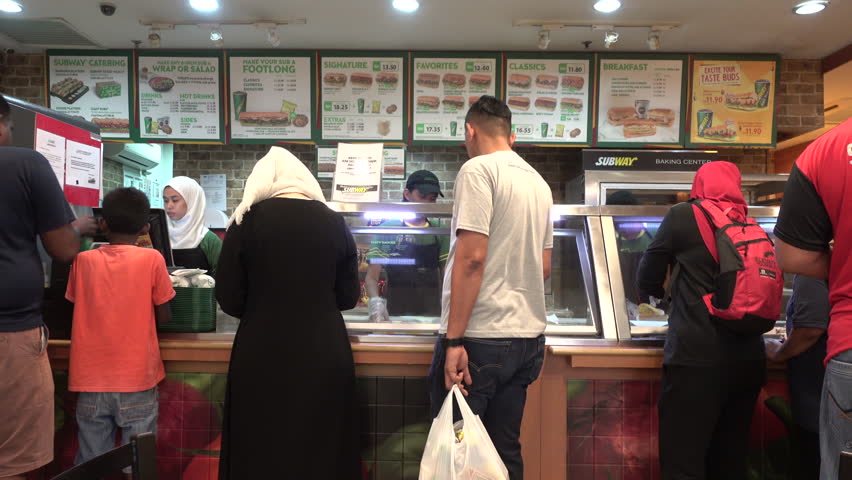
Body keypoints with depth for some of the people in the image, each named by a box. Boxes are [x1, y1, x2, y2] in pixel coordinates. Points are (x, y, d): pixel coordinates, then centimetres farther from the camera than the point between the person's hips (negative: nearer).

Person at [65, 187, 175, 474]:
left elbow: (77, 307, 12)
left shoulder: (83, 260, 0)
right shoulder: (152, 259, -8)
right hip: (137, 380, -2)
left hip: (91, 381, 3)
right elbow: (163, 318, -3)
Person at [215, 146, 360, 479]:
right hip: (324, 354, 2)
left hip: (261, 355, -1)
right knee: (322, 449, 17)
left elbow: (229, 300, -2)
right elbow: (349, 297, 6)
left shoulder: (248, 220, -5)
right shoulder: (334, 223, 1)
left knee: (260, 450, 15)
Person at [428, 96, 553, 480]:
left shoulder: (478, 170, -8)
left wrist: (454, 340, -16)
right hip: (528, 337, 8)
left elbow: (471, 258, -18)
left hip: (481, 338, -8)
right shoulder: (538, 183, 15)